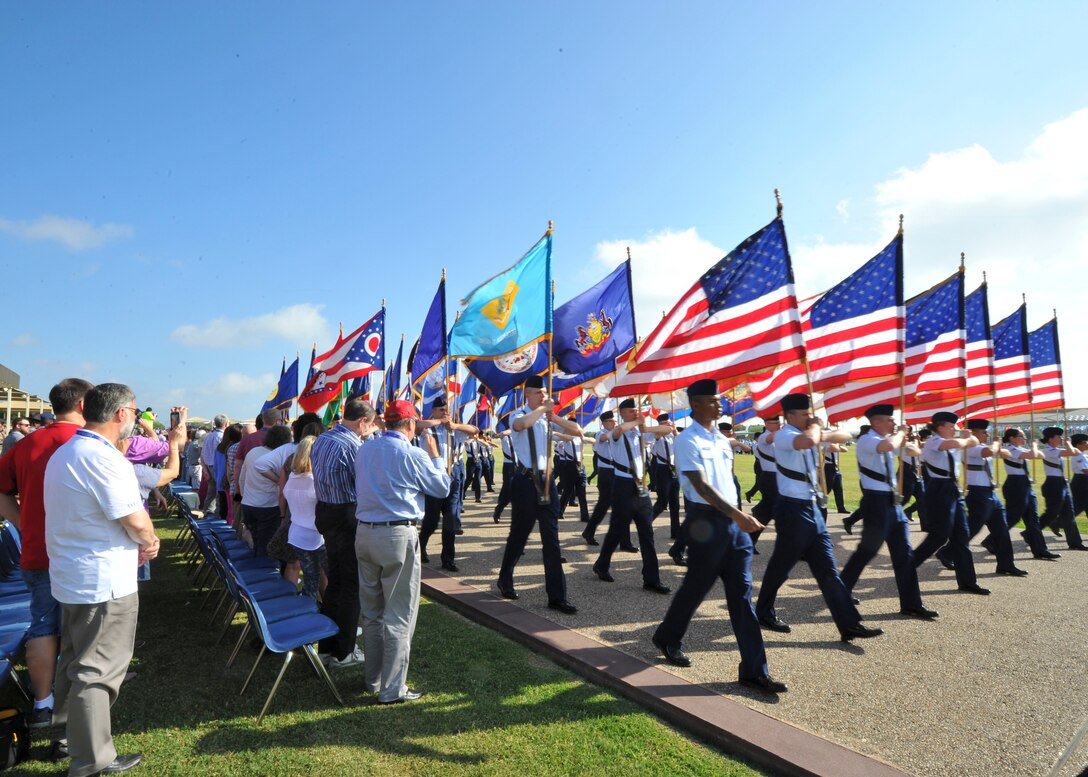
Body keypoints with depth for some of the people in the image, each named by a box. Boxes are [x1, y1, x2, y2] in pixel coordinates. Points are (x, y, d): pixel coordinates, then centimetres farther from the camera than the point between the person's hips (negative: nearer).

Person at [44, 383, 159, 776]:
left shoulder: (65, 452, 10)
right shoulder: (103, 457, -24)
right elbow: (136, 521, -25)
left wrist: (137, 543, 7)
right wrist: (149, 542, -3)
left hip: (71, 576, 10)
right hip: (103, 582, -10)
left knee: (75, 659, 24)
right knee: (98, 669, 2)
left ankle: (67, 732, 40)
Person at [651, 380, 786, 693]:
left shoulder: (722, 439, 13)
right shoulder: (688, 441, -12)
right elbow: (701, 486, -20)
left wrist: (738, 516, 16)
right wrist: (738, 514, -27)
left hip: (733, 522, 7)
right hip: (707, 521, -7)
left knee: (742, 594, 6)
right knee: (696, 587, 8)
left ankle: (754, 670, 12)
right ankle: (667, 638, 33)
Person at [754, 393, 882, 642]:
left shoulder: (808, 433, 10)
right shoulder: (783, 435, -16)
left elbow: (845, 436, 14)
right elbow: (808, 440, -39)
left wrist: (821, 433, -6)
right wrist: (816, 428, -15)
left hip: (812, 508, 8)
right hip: (792, 509, -8)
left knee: (827, 568, 8)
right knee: (781, 565, 7)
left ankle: (849, 624, 11)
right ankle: (764, 611, 26)